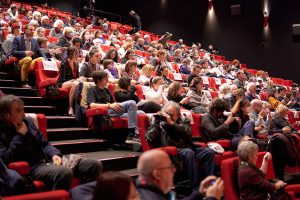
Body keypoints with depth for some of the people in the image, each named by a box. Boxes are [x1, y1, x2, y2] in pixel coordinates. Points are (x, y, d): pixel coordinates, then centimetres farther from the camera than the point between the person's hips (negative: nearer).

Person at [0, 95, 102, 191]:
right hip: (31, 168, -7)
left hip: (48, 161, 7)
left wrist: (54, 154, -1)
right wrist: (20, 135, -13)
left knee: (95, 165, -7)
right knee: (65, 172, -40)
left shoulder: (27, 121, 13)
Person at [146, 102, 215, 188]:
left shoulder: (183, 121, 17)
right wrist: (156, 123, -8)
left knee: (209, 151, -18)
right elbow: (150, 139, -4)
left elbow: (188, 134, -5)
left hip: (186, 148, 4)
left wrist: (171, 123, -11)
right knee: (189, 152, -34)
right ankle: (196, 186, -32)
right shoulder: (157, 121, 11)